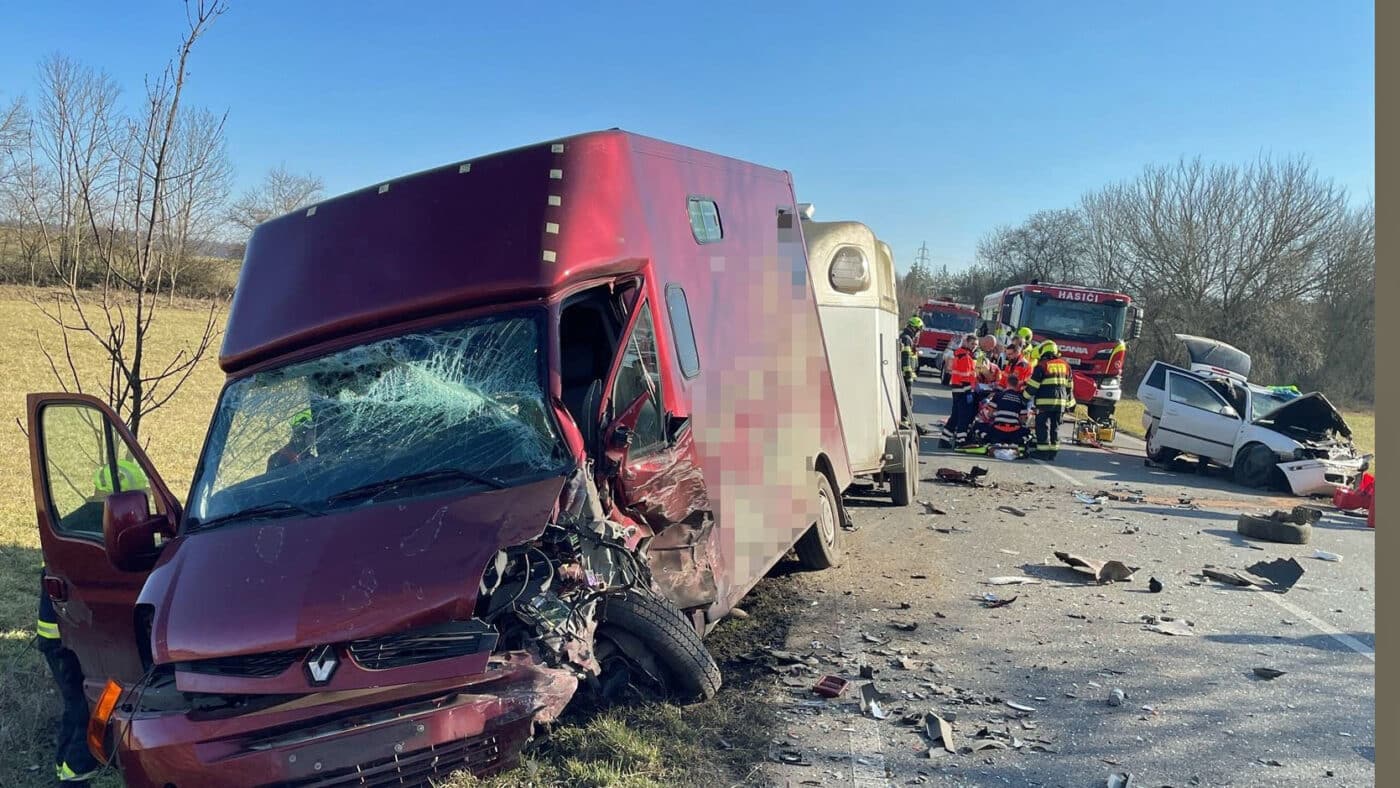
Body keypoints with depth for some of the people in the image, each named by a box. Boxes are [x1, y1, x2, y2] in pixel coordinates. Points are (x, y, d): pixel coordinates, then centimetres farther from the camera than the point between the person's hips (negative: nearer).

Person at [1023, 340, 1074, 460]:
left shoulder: (1042, 366, -6)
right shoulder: (1065, 365, 11)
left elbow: (1032, 385, -6)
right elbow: (1069, 387, 15)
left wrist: (1025, 396, 9)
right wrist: (1069, 403, 22)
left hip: (1045, 402, -6)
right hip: (1061, 402, 6)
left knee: (1042, 426, -1)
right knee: (1055, 426, 13)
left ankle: (1043, 451, -4)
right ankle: (1053, 451, 15)